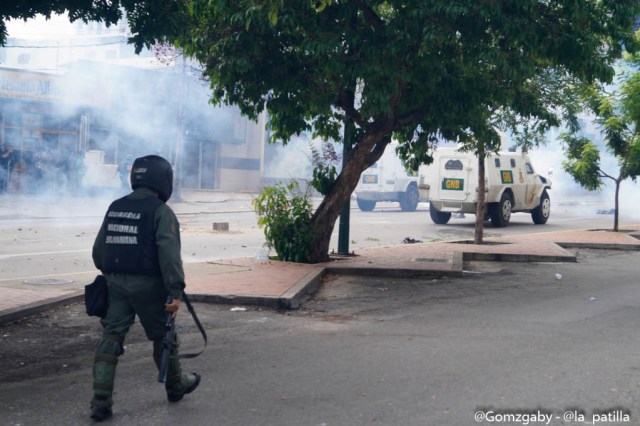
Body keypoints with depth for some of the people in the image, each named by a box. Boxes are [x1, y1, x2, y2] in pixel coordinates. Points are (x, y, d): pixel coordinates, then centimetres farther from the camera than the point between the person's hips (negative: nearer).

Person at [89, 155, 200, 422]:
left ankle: (101, 402, -2)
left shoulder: (115, 208, 11)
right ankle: (176, 386, 32)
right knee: (163, 336, 13)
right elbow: (169, 255, -19)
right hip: (147, 284, -5)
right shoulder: (161, 212, -10)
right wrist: (176, 292, -20)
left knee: (111, 337, 5)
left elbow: (99, 250, 17)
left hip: (116, 282, 5)